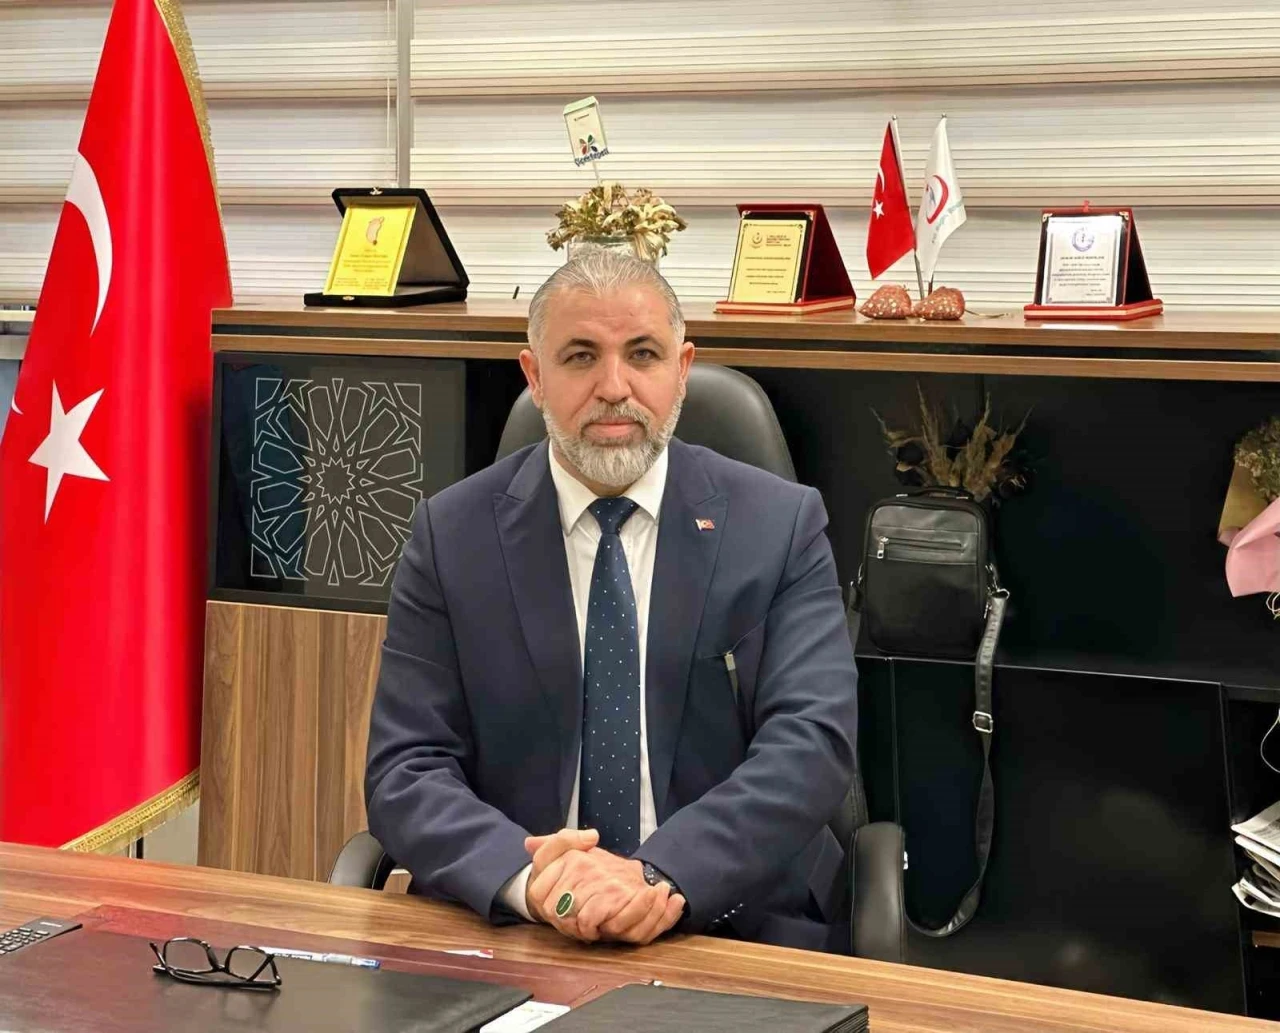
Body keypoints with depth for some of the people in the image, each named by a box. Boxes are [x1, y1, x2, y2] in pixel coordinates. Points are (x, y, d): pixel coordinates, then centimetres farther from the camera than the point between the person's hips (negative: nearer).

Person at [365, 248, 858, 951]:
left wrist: (660, 873, -23)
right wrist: (528, 876, -21)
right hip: (509, 941, 0)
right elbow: (405, 772, -1)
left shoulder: (781, 525, 3)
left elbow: (813, 743, -8)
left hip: (735, 935, 0)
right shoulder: (452, 536, 5)